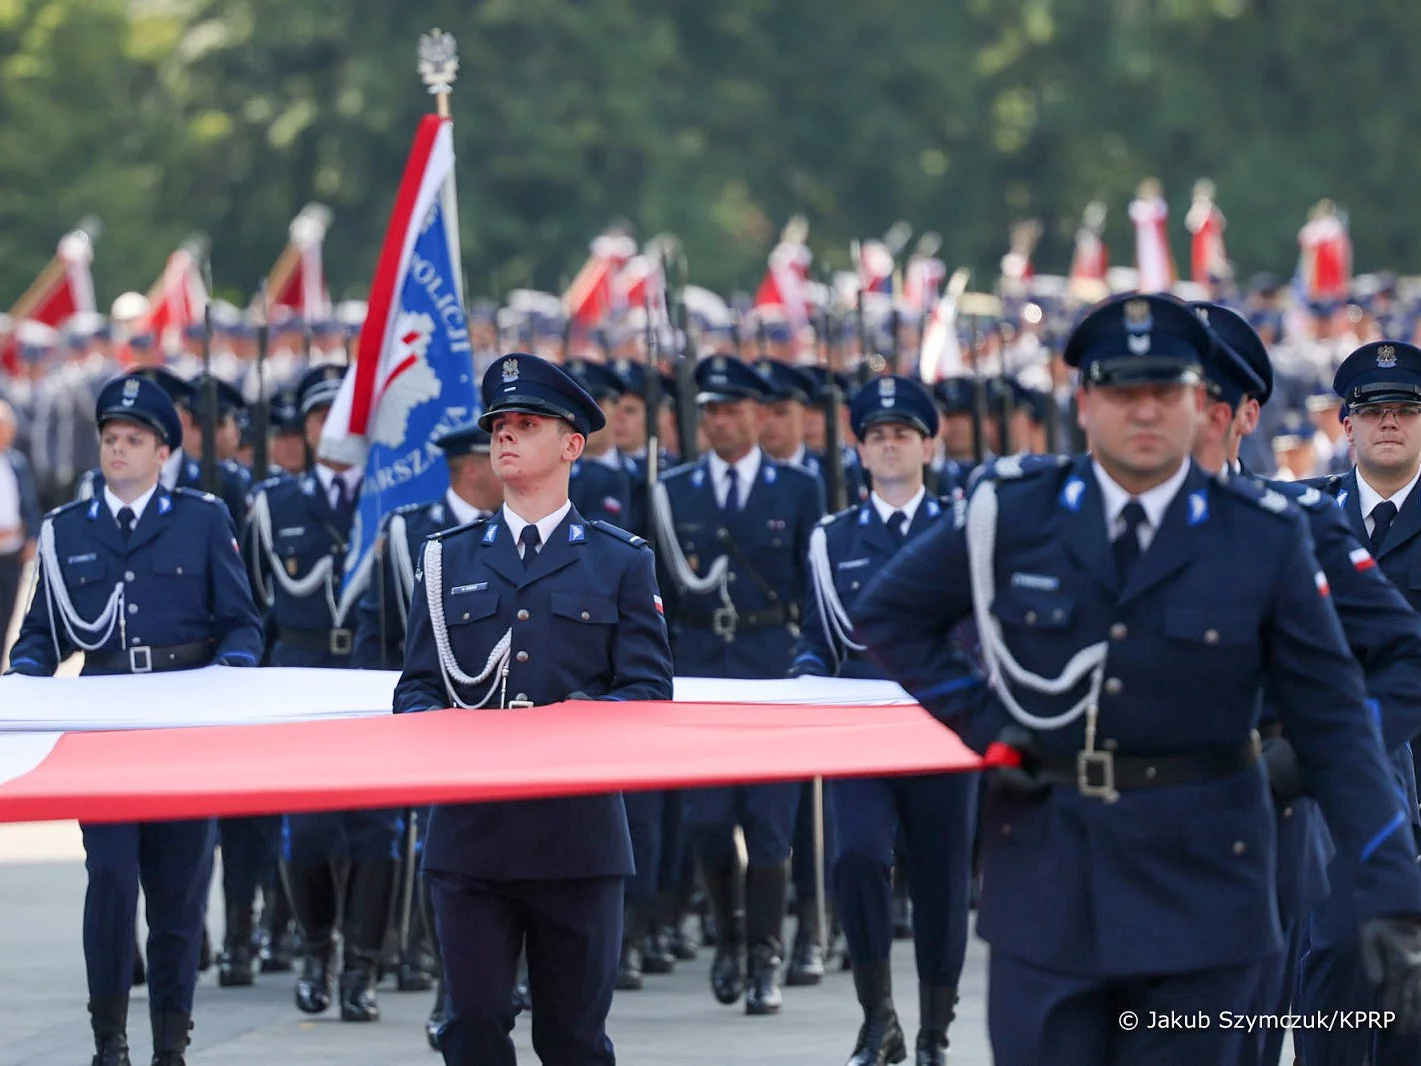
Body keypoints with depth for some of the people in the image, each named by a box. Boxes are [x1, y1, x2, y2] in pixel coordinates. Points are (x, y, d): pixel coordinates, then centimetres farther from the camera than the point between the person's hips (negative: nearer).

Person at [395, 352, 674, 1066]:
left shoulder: (622, 562, 10)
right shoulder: (449, 558, 15)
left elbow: (648, 690, 2)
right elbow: (417, 684, 11)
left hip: (578, 828, -1)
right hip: (470, 832, 1)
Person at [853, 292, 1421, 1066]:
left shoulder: (1264, 538, -3)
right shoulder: (1015, 514, 0)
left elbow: (1334, 727, -4)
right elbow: (888, 614, 14)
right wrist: (979, 723, 0)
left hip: (1201, 879, -1)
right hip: (1046, 880, 1)